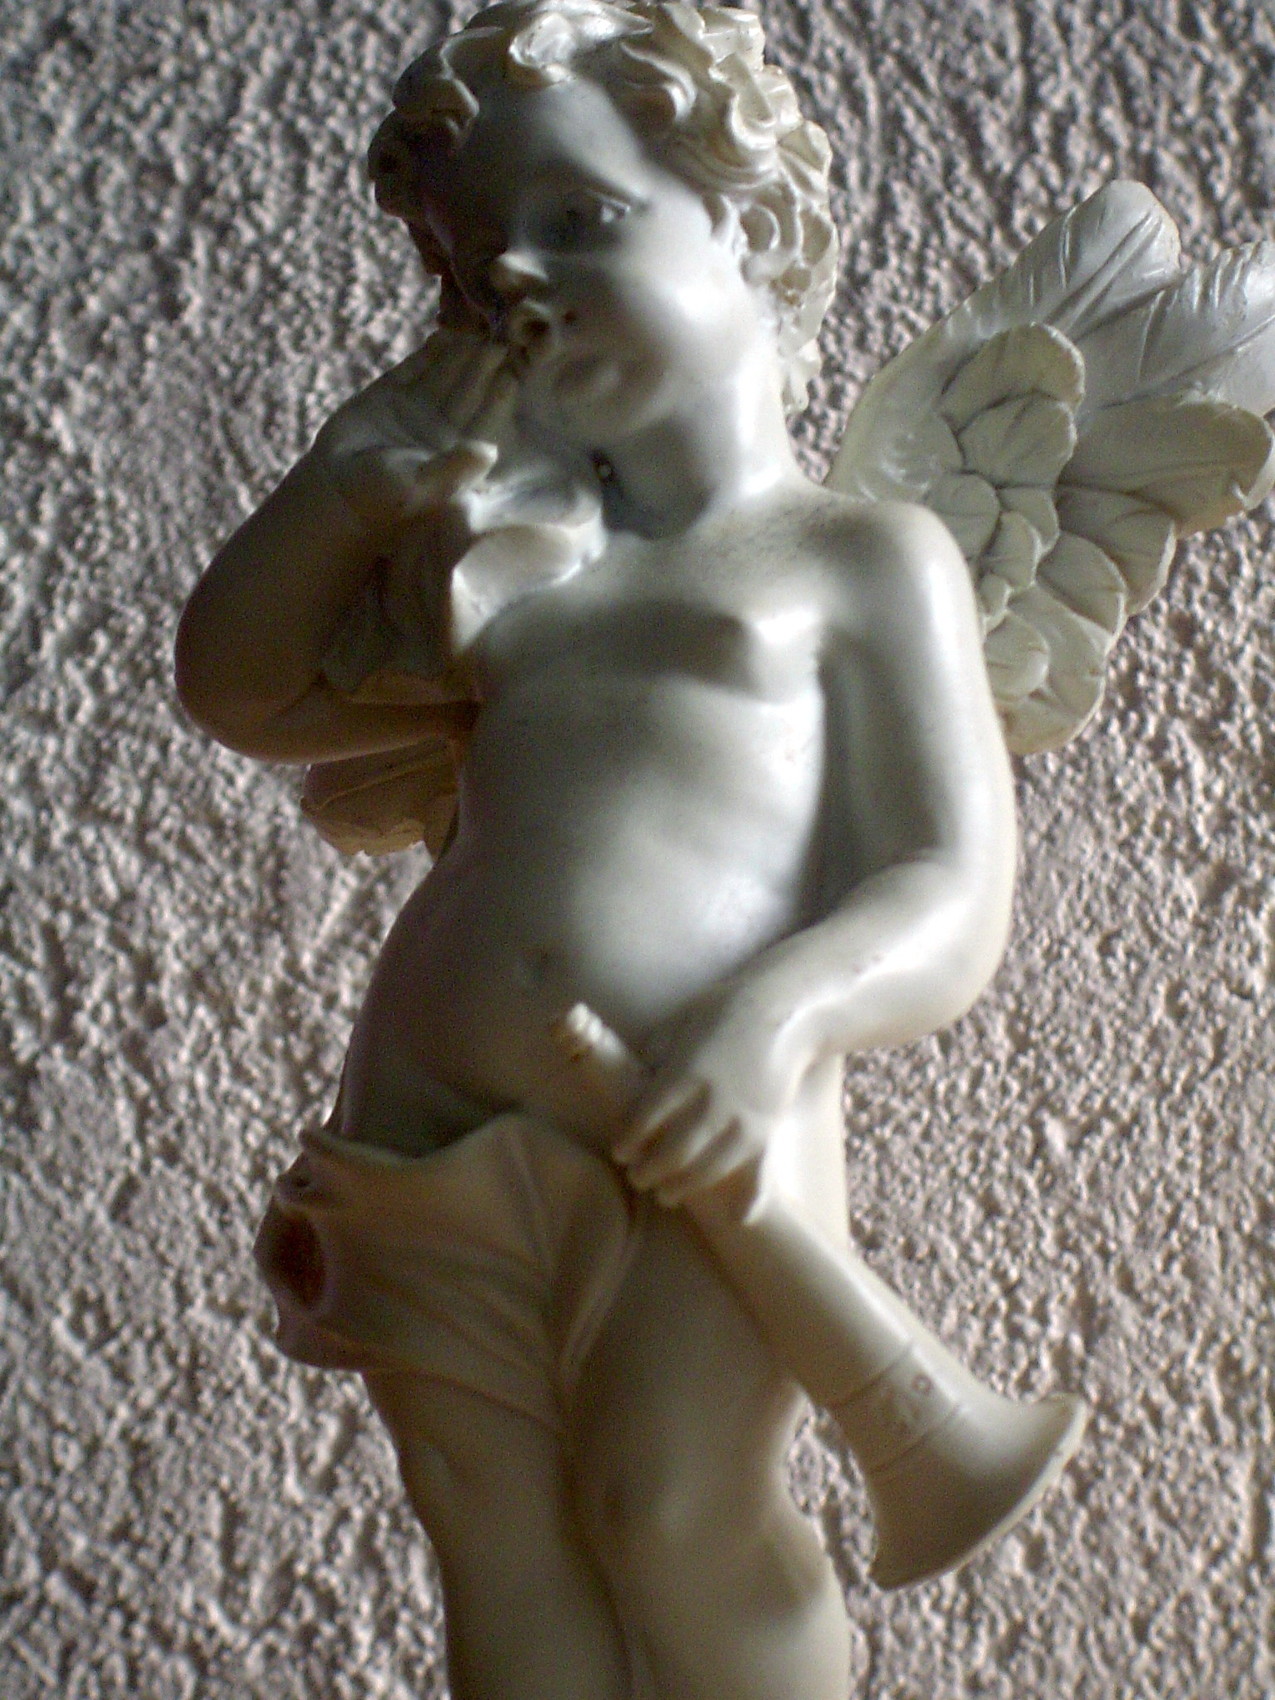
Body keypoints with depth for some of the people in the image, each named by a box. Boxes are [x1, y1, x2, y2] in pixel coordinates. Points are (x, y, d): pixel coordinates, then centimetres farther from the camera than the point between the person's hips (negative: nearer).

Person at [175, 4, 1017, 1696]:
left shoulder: (866, 557, 5)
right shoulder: (490, 562, 20)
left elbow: (950, 901, -4)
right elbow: (239, 687, 27)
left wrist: (780, 1019, -25)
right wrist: (345, 487, 12)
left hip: (693, 1146, -5)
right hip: (433, 1141, 5)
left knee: (678, 1523, -7)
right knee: (501, 1544, 8)